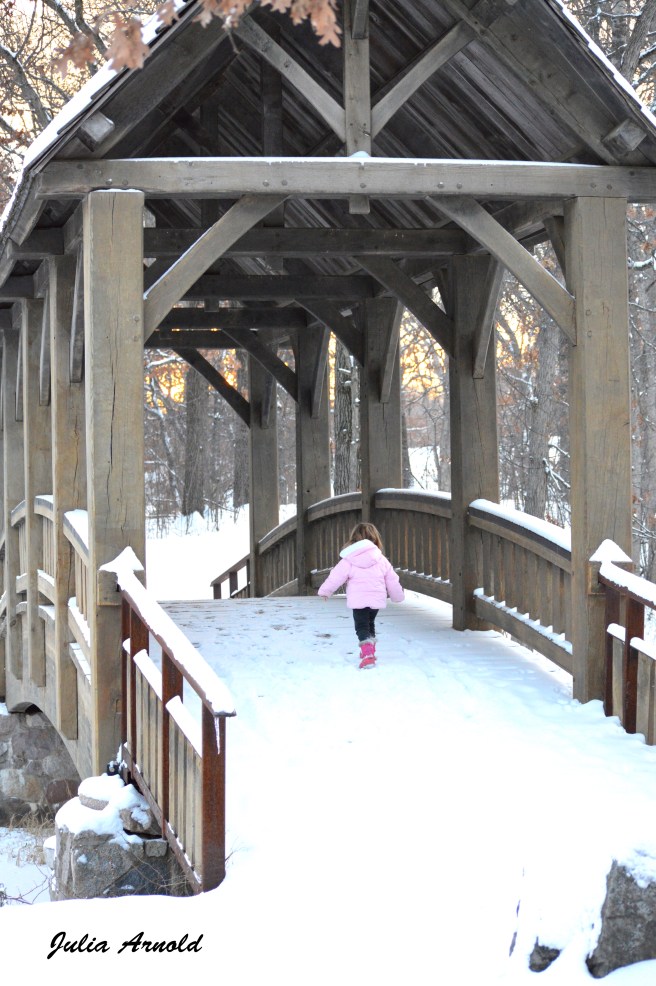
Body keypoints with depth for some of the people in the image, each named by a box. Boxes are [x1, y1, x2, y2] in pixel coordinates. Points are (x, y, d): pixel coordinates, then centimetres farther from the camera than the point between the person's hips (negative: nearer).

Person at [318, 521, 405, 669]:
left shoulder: (348, 561, -5)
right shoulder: (381, 559, 5)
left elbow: (336, 577, -1)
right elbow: (392, 580, 11)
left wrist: (324, 591, 15)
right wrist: (398, 596, 28)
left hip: (358, 600, -4)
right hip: (377, 600, 4)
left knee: (362, 626, -2)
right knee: (370, 624, 25)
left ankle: (367, 653, -22)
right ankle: (369, 651, 34)